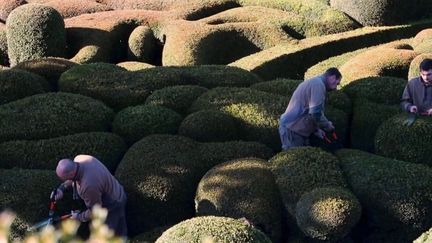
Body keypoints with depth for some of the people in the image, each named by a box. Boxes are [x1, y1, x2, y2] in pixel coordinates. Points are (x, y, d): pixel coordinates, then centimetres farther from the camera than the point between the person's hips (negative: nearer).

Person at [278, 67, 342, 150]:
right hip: (292, 129, -10)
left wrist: (316, 129, 14)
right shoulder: (318, 84, -15)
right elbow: (316, 112, -23)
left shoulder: (313, 82, 19)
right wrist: (327, 125, -6)